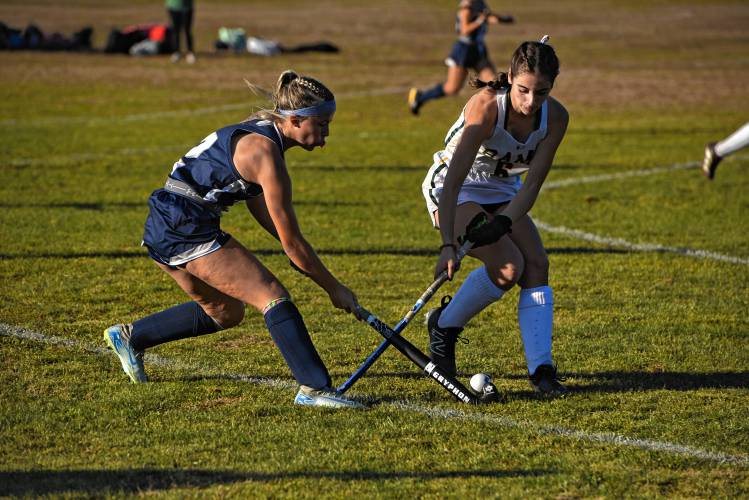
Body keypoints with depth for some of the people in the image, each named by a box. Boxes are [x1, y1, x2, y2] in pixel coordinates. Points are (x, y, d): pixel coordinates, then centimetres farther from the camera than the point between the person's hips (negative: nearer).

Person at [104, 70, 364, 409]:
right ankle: (314, 388, -19)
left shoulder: (258, 133, 11)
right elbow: (292, 244, -15)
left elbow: (257, 203, 22)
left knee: (225, 312, 25)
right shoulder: (265, 153, -18)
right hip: (186, 230, -10)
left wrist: (302, 260, 13)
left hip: (164, 229, 10)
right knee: (273, 296, -13)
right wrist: (335, 289, -5)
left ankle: (129, 336, 36)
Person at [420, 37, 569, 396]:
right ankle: (443, 325, -1)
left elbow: (532, 185, -16)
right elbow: (454, 180, -37)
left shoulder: (555, 117, -18)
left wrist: (503, 223, -32)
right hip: (452, 190, -5)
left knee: (537, 265, -13)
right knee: (508, 265, -22)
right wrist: (448, 244, -45)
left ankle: (541, 368, -11)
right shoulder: (486, 105, -33)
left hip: (502, 192, 5)